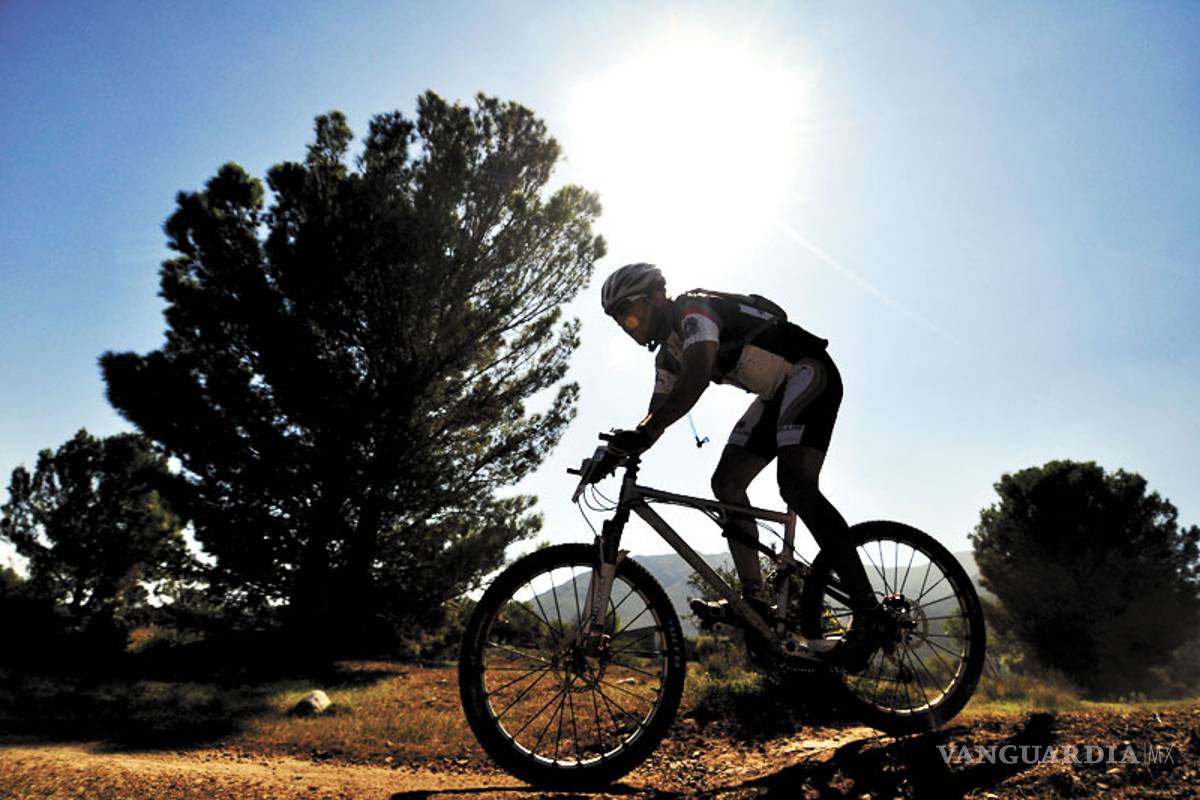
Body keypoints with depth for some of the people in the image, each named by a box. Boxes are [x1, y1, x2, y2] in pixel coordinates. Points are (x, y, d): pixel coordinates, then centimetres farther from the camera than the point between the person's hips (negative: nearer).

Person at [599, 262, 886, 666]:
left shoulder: (692, 309, -17)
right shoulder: (668, 352, 13)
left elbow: (697, 375, -35)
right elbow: (657, 412, 14)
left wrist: (644, 433, -42)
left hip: (811, 372, -10)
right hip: (777, 394, 10)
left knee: (796, 485, -26)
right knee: (726, 482, 0)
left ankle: (868, 612, -22)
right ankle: (755, 599, 0)